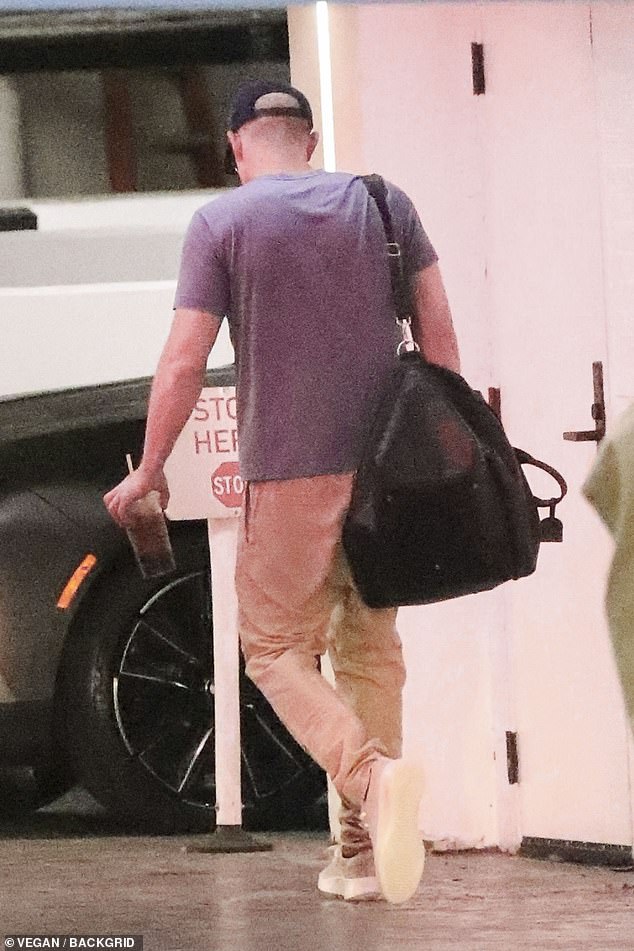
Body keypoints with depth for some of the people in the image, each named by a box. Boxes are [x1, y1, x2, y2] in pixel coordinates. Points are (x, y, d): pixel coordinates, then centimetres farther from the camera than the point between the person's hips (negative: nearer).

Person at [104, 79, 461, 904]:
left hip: (288, 472, -4)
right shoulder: (383, 205, 7)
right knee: (369, 648, 12)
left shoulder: (222, 222, -3)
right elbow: (438, 335, 6)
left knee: (278, 650, 4)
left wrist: (149, 472, 4)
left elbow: (184, 365, -6)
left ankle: (372, 776, -22)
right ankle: (363, 851, 7)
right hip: (386, 466, 4)